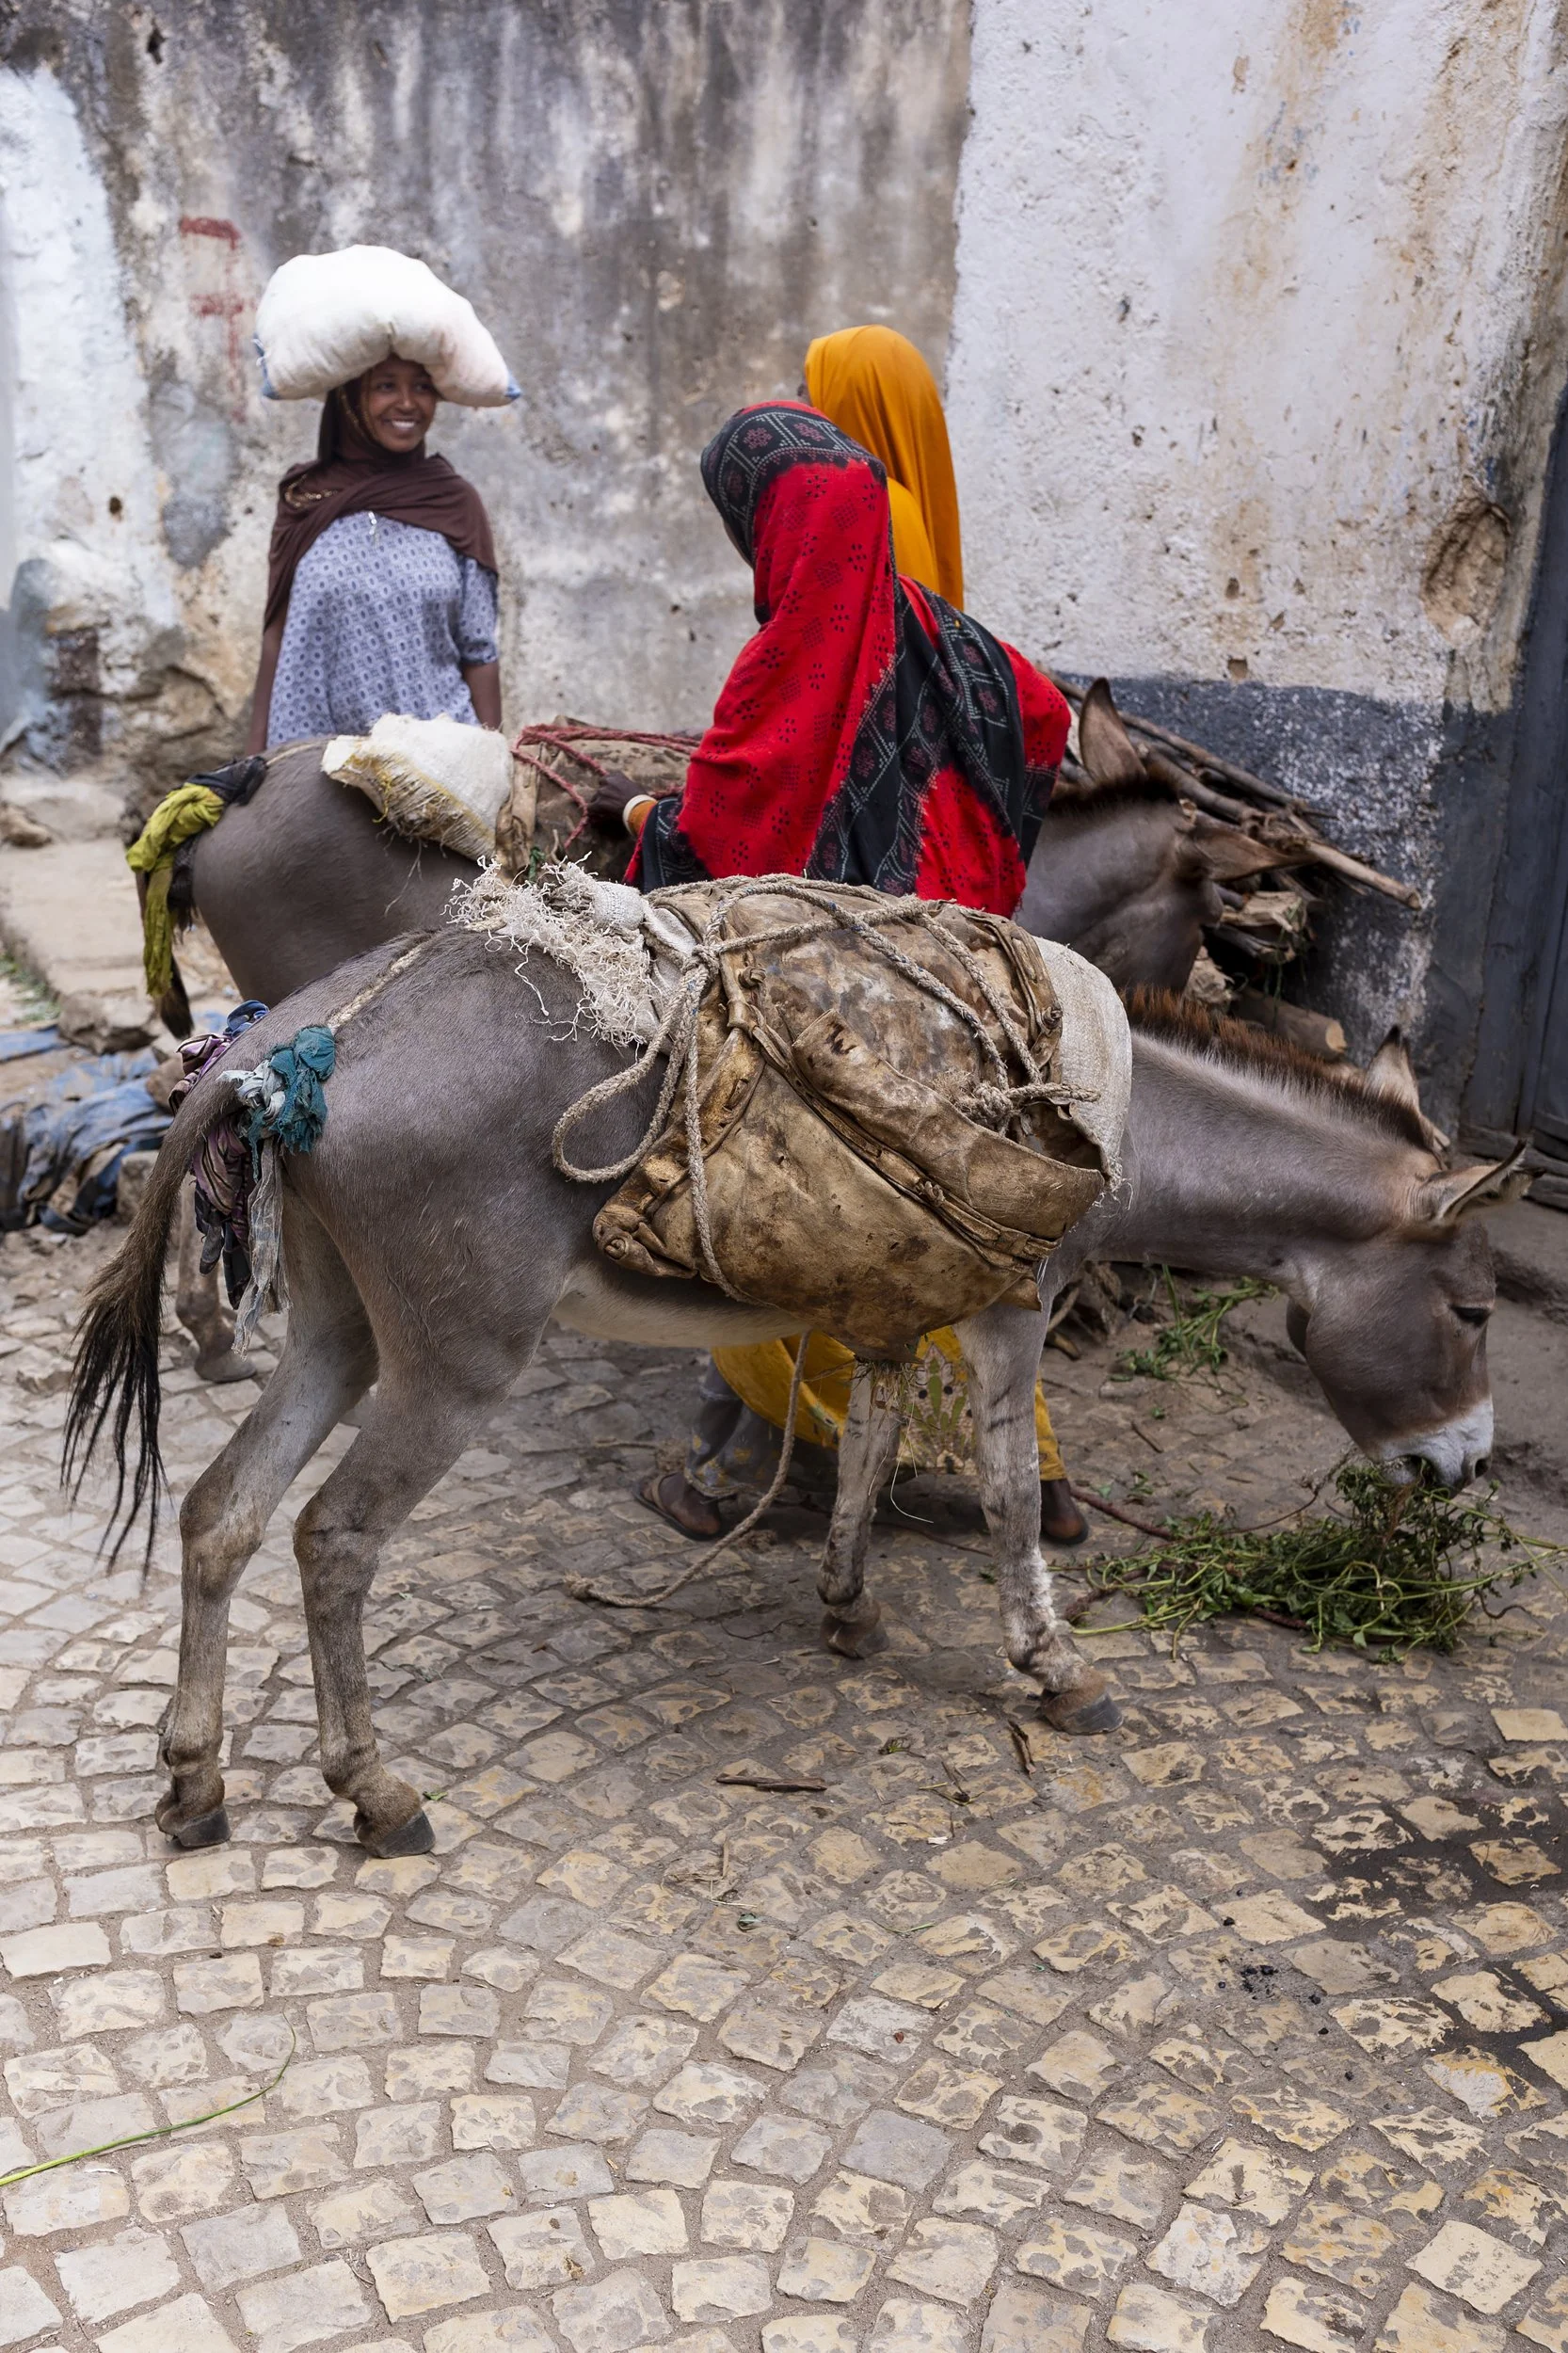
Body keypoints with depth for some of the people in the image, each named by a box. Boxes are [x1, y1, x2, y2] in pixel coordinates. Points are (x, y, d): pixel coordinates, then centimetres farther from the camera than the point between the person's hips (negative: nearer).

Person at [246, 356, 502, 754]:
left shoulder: (455, 503, 3)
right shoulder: (304, 499, 4)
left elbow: (479, 653, 3)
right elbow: (276, 639, 5)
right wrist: (256, 757, 2)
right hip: (316, 748, 0)